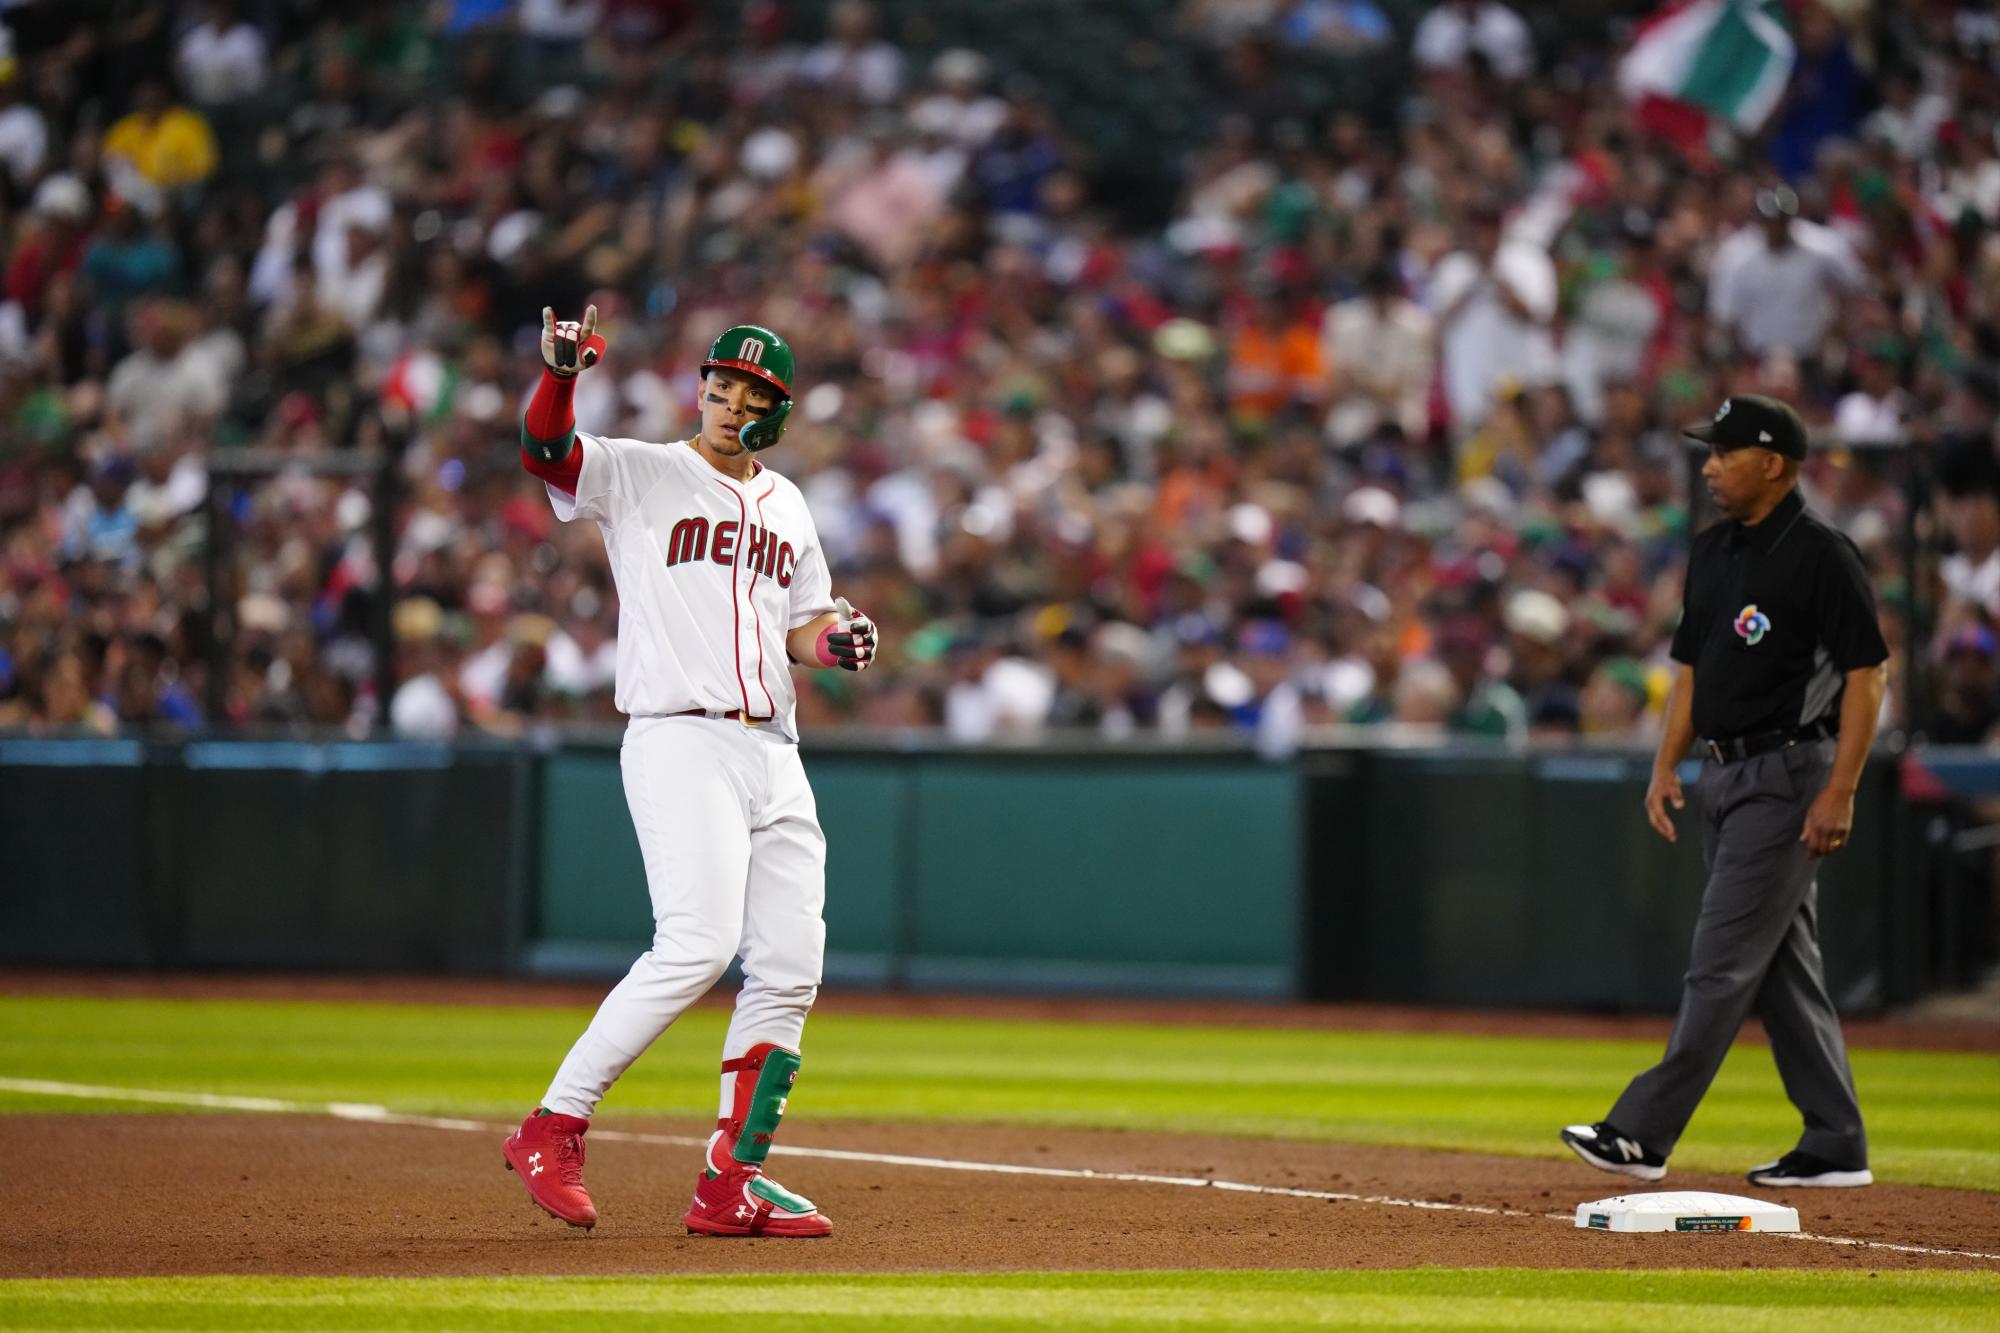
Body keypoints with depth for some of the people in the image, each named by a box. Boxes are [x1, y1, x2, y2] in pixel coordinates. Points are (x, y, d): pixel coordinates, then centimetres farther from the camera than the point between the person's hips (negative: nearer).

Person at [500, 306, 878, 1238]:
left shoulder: (786, 506, 20)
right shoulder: (638, 475, 2)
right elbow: (544, 448, -16)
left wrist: (837, 642, 3)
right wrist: (560, 374, -36)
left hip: (774, 754, 7)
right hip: (678, 742, -7)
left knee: (789, 966, 0)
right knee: (699, 943, -21)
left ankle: (731, 1185, 6)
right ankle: (554, 1127, -13)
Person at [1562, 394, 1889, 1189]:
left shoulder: (1821, 554, -12)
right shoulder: (1713, 554, 13)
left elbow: (1867, 673, -14)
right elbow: (1692, 667, 20)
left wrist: (1840, 791, -20)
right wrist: (1667, 765, 9)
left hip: (1788, 775, -9)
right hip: (1727, 776, 9)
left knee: (1724, 961, -10)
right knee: (1785, 967, 10)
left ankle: (1644, 1132, -13)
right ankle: (1835, 1147, 14)